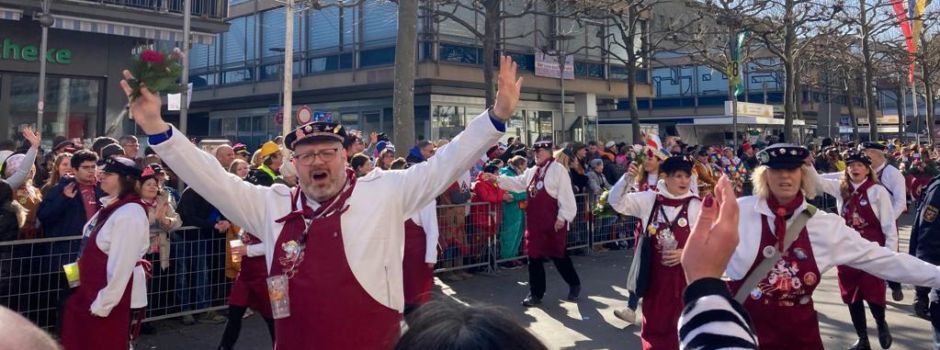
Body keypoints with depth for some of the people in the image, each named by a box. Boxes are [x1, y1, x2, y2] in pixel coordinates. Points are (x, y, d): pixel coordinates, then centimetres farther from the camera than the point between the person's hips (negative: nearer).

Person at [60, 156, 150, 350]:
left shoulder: (129, 214, -23)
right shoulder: (110, 206, 7)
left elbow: (121, 265, -25)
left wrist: (103, 302, -22)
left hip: (114, 295, -9)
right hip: (93, 288, 9)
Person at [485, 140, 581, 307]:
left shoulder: (558, 169, -11)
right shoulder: (532, 171, 14)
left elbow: (566, 195, -14)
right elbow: (517, 182, 16)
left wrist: (563, 217, -17)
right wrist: (497, 178, 7)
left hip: (553, 222, -7)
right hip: (535, 221, 7)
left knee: (558, 255, 5)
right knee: (534, 256, 8)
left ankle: (574, 284, 29)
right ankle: (536, 293, 18)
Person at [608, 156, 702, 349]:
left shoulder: (696, 206, -8)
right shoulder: (649, 200, 0)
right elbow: (616, 201, 1)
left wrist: (686, 253, -19)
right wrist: (627, 178, -14)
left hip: (683, 276, -3)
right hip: (654, 275, 3)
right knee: (653, 325, 15)